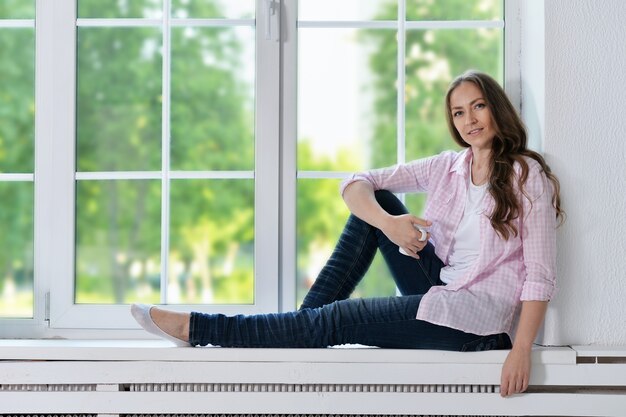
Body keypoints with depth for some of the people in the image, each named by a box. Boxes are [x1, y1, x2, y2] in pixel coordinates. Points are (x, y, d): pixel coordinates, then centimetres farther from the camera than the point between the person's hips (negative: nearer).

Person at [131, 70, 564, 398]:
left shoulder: (528, 176, -8)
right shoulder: (448, 167, 8)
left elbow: (540, 274, -15)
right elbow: (355, 185, 4)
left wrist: (522, 351, -26)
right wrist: (388, 223, -18)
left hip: (479, 320, -6)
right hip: (441, 291, 6)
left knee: (336, 320, -15)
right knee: (375, 203, -4)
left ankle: (196, 328, -8)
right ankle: (307, 322, -4)